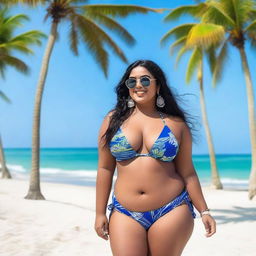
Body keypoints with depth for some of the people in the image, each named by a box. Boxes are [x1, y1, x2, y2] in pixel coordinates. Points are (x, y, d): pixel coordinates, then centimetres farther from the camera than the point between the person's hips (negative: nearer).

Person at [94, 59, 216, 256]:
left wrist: (204, 211, 5)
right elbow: (105, 169, 5)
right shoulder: (113, 120, 5)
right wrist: (100, 213, 4)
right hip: (125, 214, 1)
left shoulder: (176, 124, 4)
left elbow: (187, 172, 7)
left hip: (171, 213, 0)